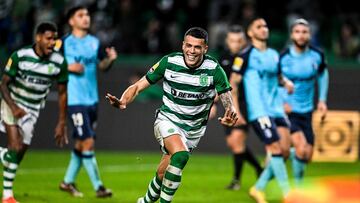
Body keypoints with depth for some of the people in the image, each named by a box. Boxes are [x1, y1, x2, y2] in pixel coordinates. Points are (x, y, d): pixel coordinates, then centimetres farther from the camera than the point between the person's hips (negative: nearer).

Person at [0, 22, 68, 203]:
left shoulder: (59, 62, -11)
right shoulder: (20, 56, -18)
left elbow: (62, 93, 0)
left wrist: (61, 123, -1)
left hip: (32, 110, 3)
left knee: (20, 151, -1)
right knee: (16, 148, -16)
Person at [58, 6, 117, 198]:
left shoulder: (95, 42, 10)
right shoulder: (64, 43, -5)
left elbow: (101, 66, 16)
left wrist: (110, 59, -4)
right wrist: (68, 67, -16)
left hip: (92, 99, 6)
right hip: (75, 100, -6)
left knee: (81, 143, 13)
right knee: (88, 142, -10)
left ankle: (68, 181, 27)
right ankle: (98, 186, -4)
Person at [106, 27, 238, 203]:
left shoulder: (214, 69, -14)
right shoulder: (169, 62, -14)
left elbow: (228, 100, -15)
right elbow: (138, 86, -8)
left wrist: (230, 114, -40)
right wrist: (122, 102, -28)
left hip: (194, 128, 2)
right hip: (168, 120, -2)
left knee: (163, 174, 5)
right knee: (180, 155, -31)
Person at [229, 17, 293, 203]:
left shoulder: (274, 55, 15)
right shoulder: (246, 56, -5)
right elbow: (233, 84, -4)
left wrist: (286, 82, 4)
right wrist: (235, 111, -10)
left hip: (276, 109, 7)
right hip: (258, 111, -7)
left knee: (285, 150, -1)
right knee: (275, 148, -14)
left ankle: (258, 188, 14)